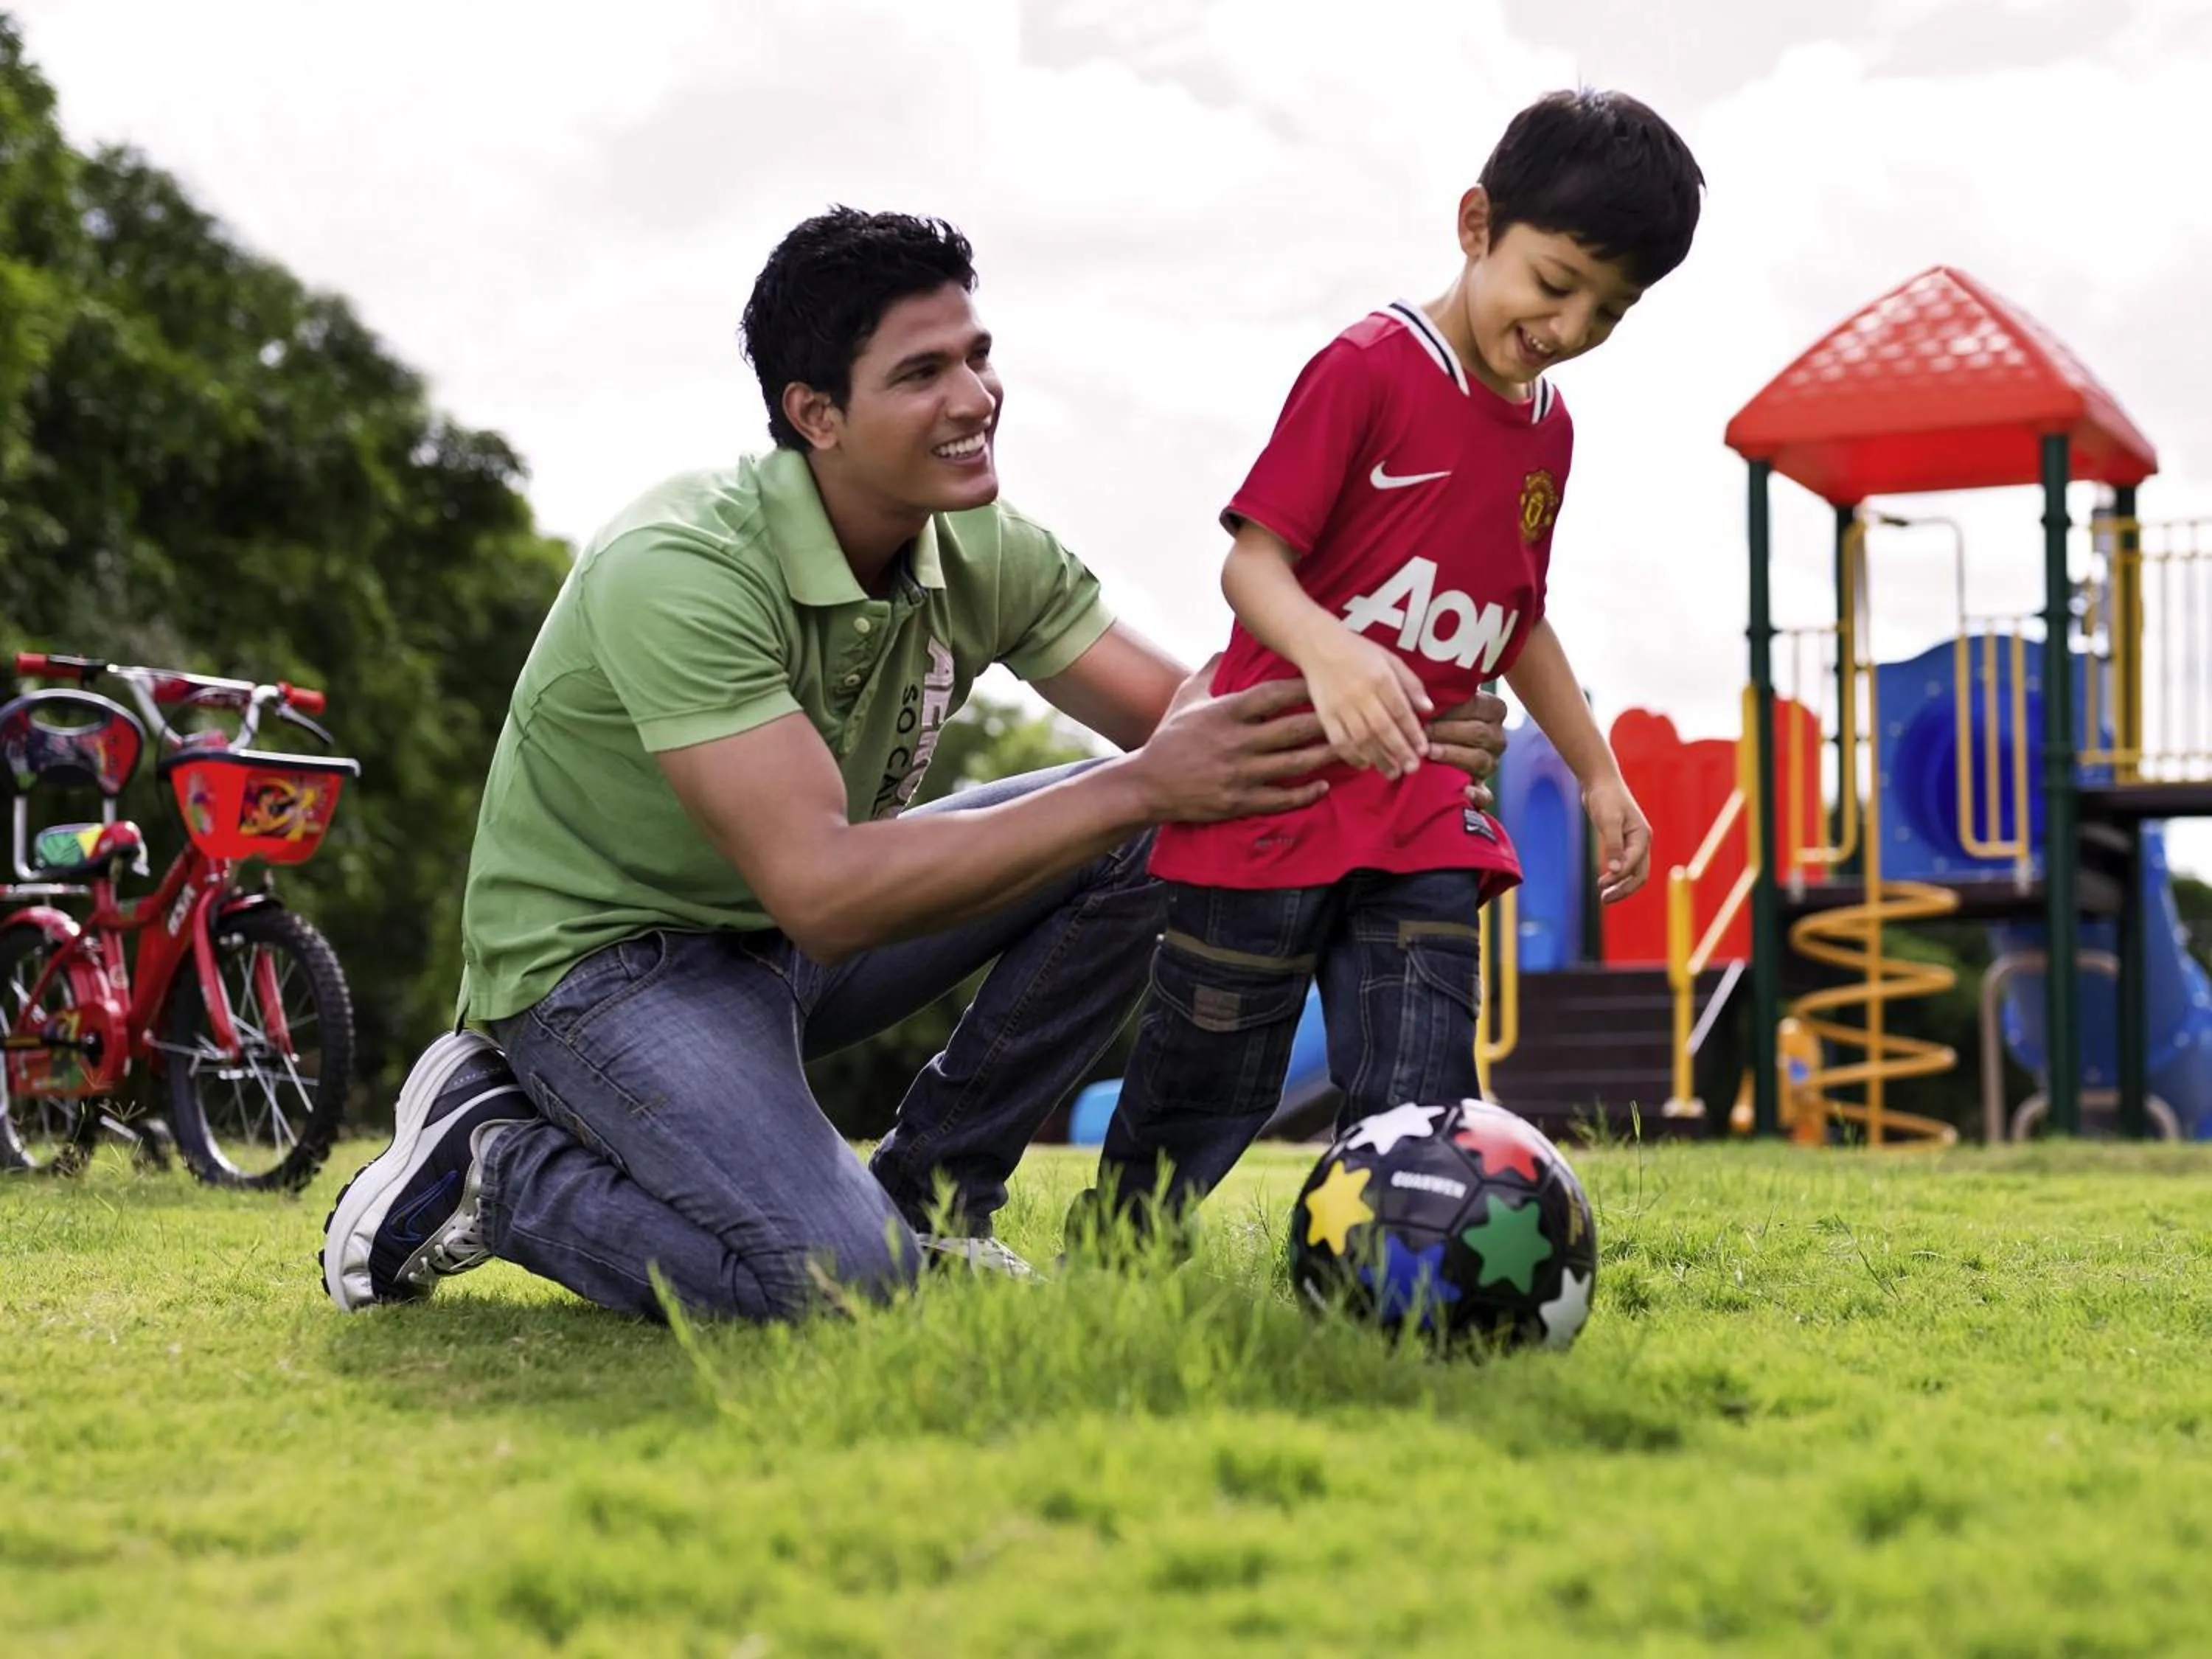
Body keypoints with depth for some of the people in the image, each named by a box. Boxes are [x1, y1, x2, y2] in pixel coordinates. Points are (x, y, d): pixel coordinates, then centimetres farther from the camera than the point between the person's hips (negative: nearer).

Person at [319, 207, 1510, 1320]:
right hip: (602, 956, -7)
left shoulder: (982, 555, -7)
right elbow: (823, 890, -37)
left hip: (790, 940, 8)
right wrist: (1138, 786, -39)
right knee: (840, 1281, -30)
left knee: (1150, 838, -7)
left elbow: (1188, 716, -6)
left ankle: (929, 1192, 3)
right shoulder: (677, 572, -30)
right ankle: (498, 1160, -3)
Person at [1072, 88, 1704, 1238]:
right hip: (1276, 796, -6)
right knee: (1206, 1089, 4)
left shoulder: (1549, 430, 12)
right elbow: (1252, 560, -16)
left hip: (1423, 820, 6)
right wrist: (1326, 650, -37)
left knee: (1418, 1104, -3)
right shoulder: (1370, 368, -10)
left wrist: (1600, 777, 24)